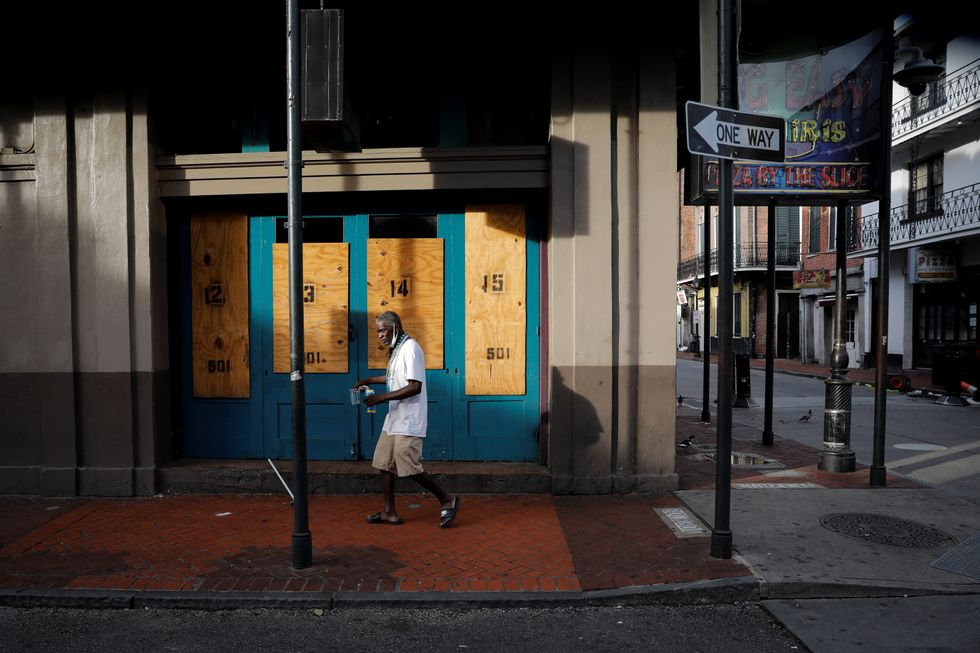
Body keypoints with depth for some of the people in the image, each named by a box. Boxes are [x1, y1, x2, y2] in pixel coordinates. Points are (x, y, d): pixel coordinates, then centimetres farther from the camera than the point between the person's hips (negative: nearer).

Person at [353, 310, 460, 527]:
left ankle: (447, 500, 8)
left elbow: (415, 386, -24)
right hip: (394, 420, 10)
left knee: (410, 468, -7)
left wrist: (382, 397, -22)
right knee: (384, 464, 10)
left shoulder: (410, 348, -16)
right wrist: (369, 380, 23)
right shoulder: (398, 349, 15)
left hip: (408, 422, -10)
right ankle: (389, 512, 20)